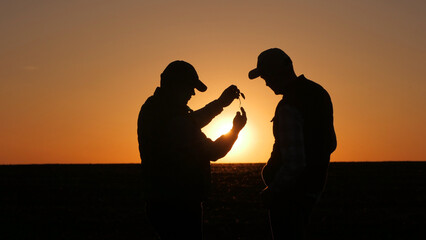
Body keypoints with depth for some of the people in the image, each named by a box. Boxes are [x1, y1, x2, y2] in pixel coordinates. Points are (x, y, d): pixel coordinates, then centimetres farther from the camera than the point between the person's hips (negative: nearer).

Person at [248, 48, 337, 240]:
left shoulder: (289, 107, -23)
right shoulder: (318, 92, 6)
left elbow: (294, 163, -27)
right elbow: (330, 144, 15)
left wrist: (272, 192, -14)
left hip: (290, 192, -9)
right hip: (313, 186, 9)